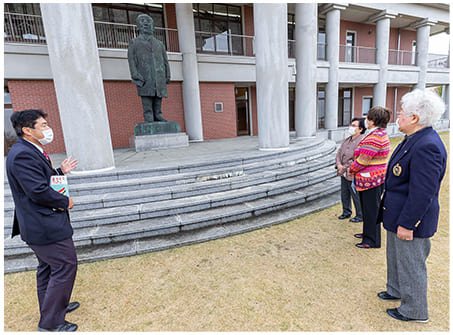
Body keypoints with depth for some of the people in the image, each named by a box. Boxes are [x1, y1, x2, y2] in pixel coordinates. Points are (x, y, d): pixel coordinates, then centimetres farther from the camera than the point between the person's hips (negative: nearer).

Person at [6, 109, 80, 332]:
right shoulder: (22, 154, -22)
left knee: (48, 267, 24)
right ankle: (50, 323, 15)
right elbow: (38, 191, -26)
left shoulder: (31, 151, 10)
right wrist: (65, 201, -14)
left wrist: (60, 171, 9)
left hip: (40, 223, 11)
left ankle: (51, 307, 43)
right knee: (65, 266, -1)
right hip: (45, 225, -11)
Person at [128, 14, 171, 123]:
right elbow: (132, 60, 6)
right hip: (145, 78, -3)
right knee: (147, 102, -10)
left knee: (158, 100, -2)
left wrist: (167, 76, 8)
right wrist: (136, 76, -9)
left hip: (159, 77, 3)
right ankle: (149, 119, -9)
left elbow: (165, 61, 21)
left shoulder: (159, 43, 26)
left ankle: (158, 116, 2)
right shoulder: (134, 42, 18)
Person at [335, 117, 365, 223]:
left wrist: (344, 168, -18)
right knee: (345, 194, 19)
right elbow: (339, 152, 11)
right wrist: (338, 164, -6)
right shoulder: (346, 140, 12)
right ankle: (346, 212, 36)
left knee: (356, 196, 7)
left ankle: (360, 215, 25)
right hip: (344, 174, 8)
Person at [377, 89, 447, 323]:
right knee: (396, 257, 26)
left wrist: (406, 224, -21)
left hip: (410, 220, -10)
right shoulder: (412, 139, 6)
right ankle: (396, 290, 48)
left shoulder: (427, 146, -26)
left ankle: (414, 311, 31)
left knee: (410, 264, 10)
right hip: (397, 215, 10)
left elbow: (422, 193, -26)